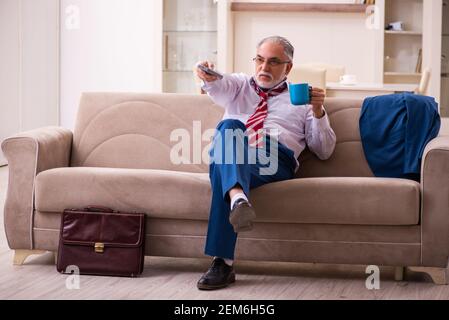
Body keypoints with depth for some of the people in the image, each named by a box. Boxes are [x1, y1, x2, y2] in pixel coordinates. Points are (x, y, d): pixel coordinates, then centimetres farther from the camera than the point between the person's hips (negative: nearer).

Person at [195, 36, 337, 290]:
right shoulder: (240, 85, 30)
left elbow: (324, 152, 22)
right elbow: (219, 87, 3)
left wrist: (318, 112, 5)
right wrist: (209, 78, -24)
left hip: (274, 158, -1)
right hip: (229, 157, 1)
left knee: (222, 171, -36)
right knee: (230, 126, -36)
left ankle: (224, 262, -48)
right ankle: (238, 199, -62)